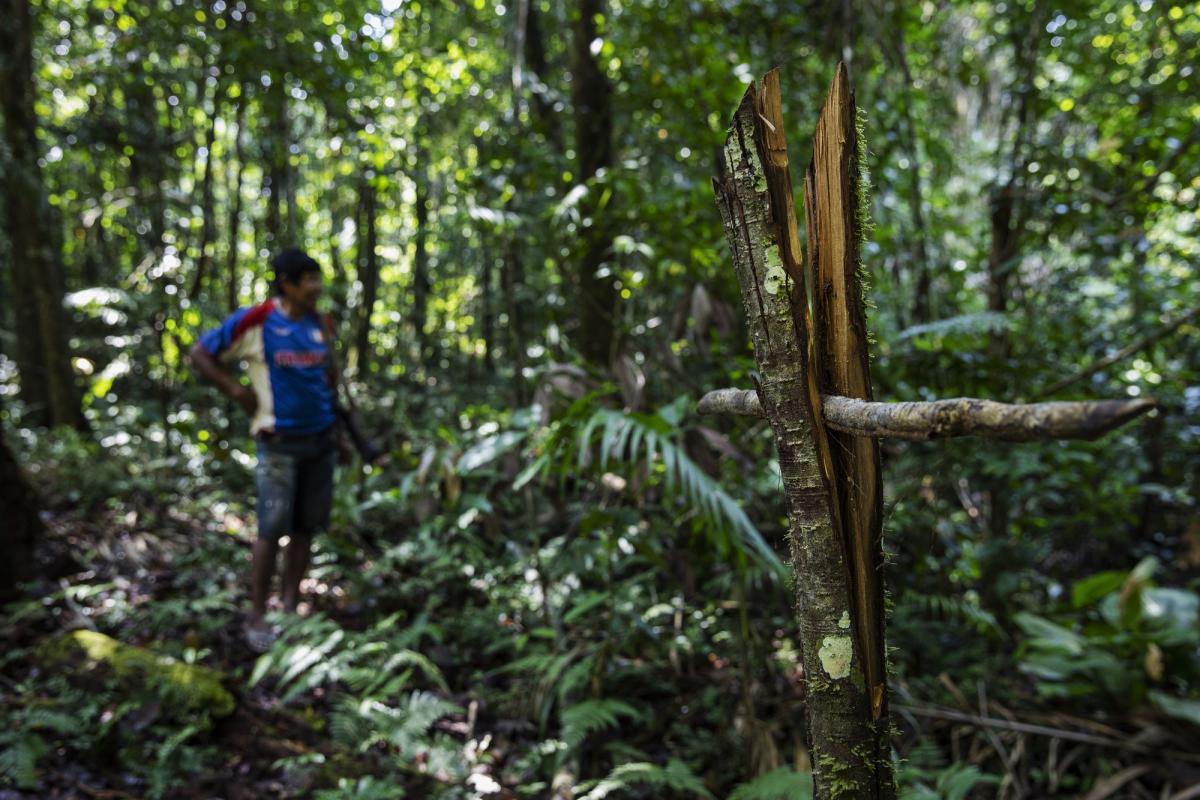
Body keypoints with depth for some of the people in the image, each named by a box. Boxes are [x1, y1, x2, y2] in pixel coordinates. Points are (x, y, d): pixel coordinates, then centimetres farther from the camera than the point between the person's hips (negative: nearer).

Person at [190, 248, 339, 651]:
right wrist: (237, 391, -10)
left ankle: (290, 607, 21)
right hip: (279, 441, -5)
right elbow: (200, 354, -3)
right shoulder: (255, 321, -9)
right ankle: (257, 616, 6)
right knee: (273, 528, -5)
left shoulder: (319, 324, 8)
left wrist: (335, 421, 15)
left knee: (306, 527, 9)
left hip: (320, 438, 5)